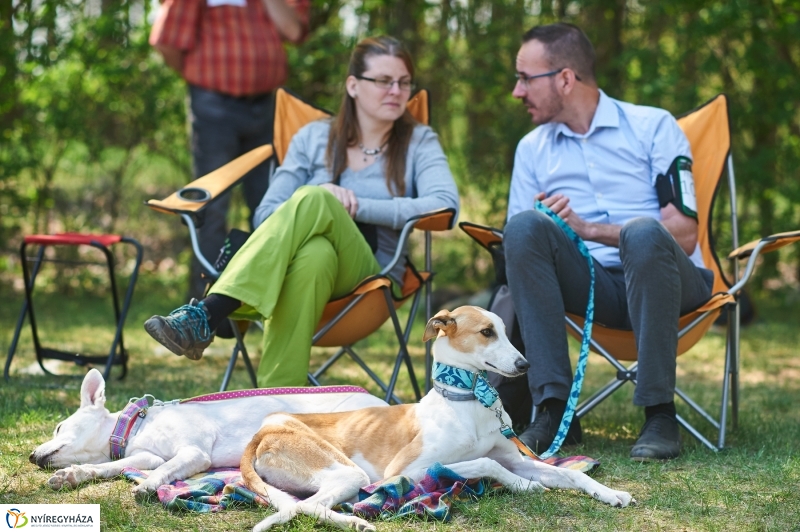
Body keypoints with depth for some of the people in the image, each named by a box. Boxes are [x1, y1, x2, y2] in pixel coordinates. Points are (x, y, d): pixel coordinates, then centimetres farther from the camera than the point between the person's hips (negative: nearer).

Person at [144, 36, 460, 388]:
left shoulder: (418, 143, 11)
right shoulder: (315, 137, 16)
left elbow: (446, 204, -9)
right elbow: (266, 215, 8)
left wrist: (356, 206, -13)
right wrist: (319, 203, -14)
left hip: (369, 275, -2)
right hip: (300, 260, 2)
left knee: (314, 199, -33)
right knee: (314, 255, -39)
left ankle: (205, 316, -48)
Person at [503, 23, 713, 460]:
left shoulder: (653, 126, 2)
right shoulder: (532, 149, 15)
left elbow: (684, 235, -8)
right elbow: (519, 247, 10)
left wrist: (591, 229, -16)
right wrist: (545, 233, -14)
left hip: (661, 280, -3)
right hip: (592, 286, 3)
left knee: (643, 233, -37)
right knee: (524, 227, -25)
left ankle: (659, 413, -30)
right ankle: (553, 408, -28)